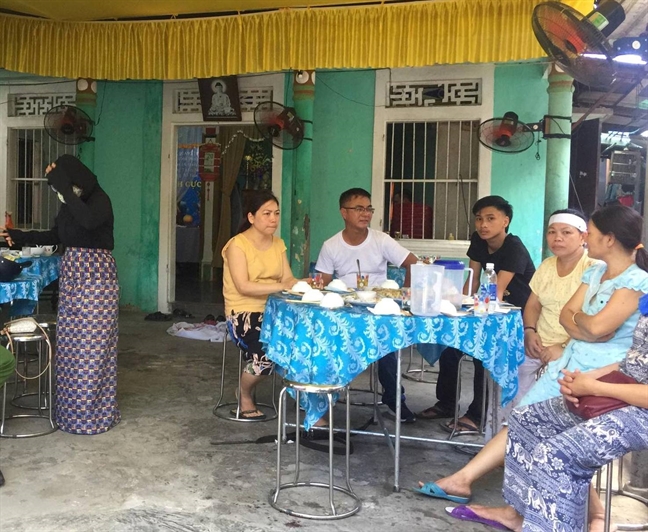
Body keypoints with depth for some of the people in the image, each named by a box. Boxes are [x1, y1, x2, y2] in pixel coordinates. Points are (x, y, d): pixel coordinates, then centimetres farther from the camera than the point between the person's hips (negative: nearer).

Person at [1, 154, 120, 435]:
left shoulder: (100, 199, -14)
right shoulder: (70, 204, 9)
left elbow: (89, 221, -37)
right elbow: (56, 236, 22)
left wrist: (63, 185, -32)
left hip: (96, 276, -8)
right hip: (72, 275, 8)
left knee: (92, 344, -3)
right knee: (71, 343, 12)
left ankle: (94, 411, 7)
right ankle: (73, 406, 23)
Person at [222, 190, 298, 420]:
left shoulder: (278, 243, 12)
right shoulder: (237, 244, -9)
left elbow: (288, 279, 4)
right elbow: (243, 287, -19)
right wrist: (282, 286, -26)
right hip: (243, 314, -6)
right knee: (267, 353, -31)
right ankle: (244, 397, 2)